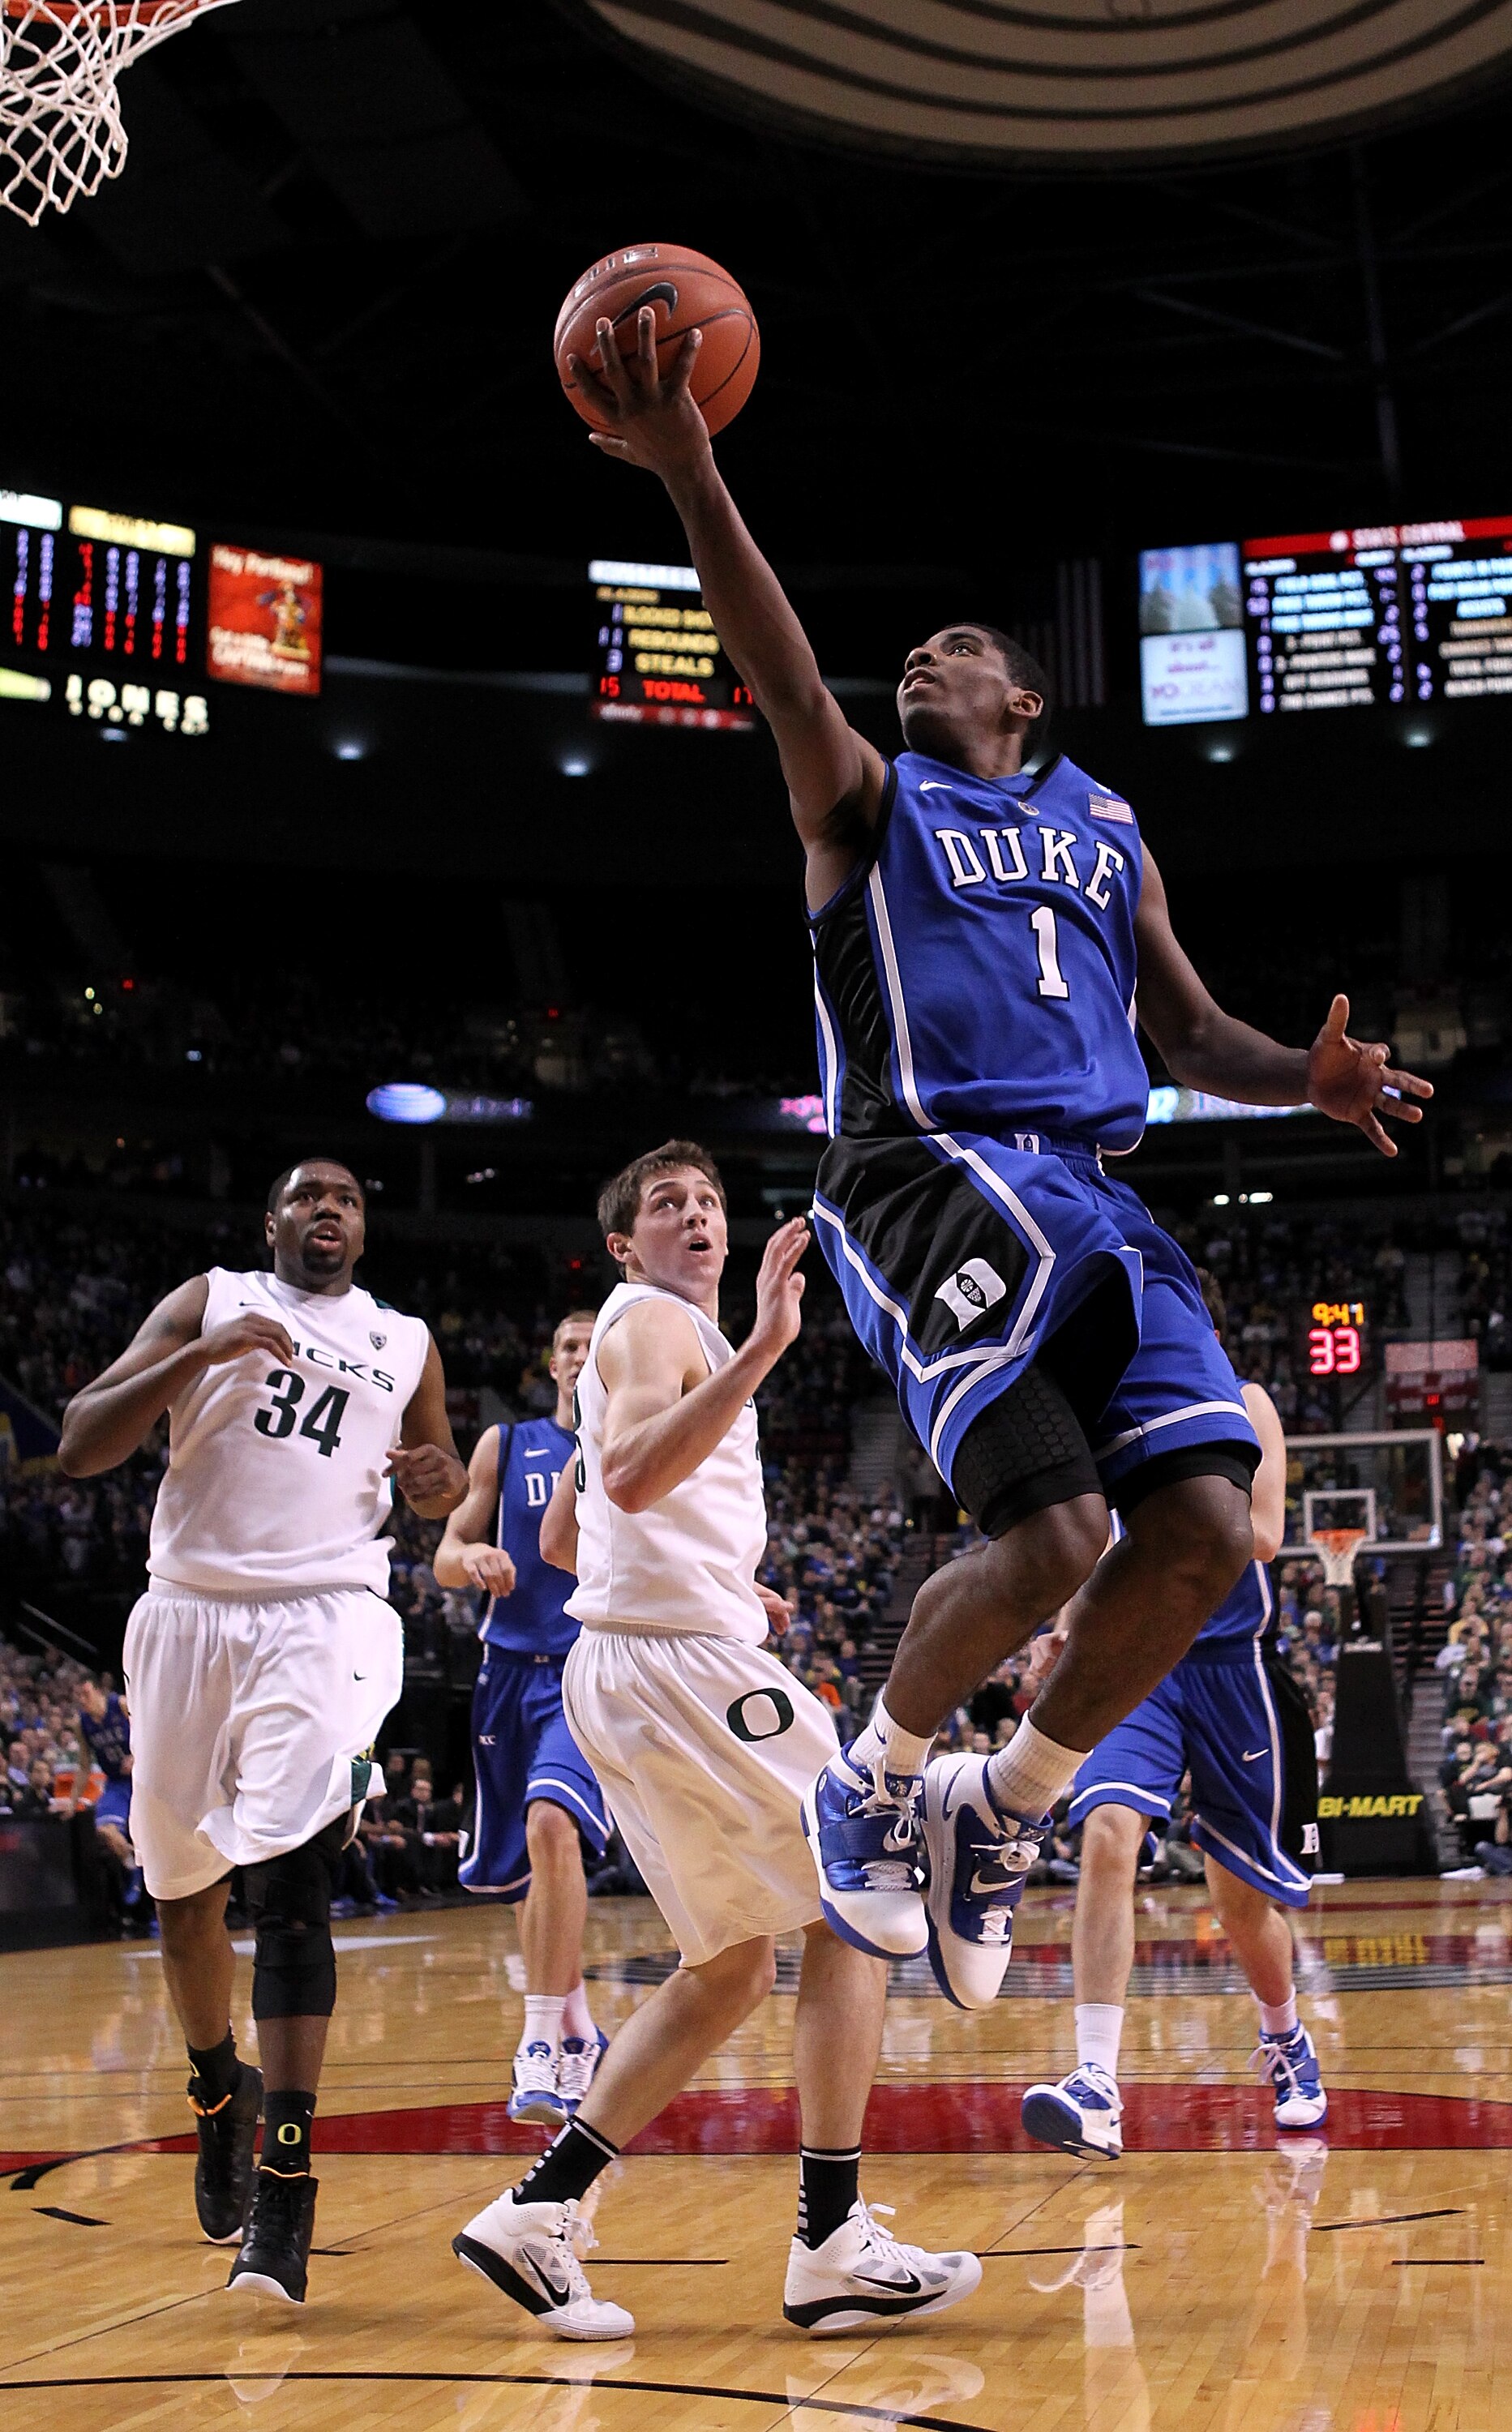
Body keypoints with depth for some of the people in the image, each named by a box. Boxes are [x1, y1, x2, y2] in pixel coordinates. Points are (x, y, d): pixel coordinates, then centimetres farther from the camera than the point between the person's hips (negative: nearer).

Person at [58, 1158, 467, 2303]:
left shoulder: (407, 1343, 14)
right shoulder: (209, 1304, 7)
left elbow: (438, 1482, 29)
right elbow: (79, 1446, -2)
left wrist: (439, 1479, 4)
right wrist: (196, 1358, -15)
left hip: (329, 1615, -1)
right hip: (191, 1610, 1)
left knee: (291, 1877, -18)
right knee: (185, 1885, 12)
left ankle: (284, 2187, -20)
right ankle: (218, 2093, 39)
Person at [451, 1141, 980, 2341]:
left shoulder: (645, 1337, 24)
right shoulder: (655, 1321, -6)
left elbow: (561, 1538, 29)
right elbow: (634, 1478, -27)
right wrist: (761, 1352, -35)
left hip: (624, 1674, 10)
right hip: (684, 1660, -10)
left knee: (734, 1969, 12)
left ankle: (537, 2212, 7)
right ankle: (833, 2247, -5)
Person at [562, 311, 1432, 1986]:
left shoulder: (1109, 832, 27)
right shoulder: (872, 802, 14)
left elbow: (1192, 1034, 26)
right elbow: (781, 672, -5)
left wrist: (1309, 1079, 3)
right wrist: (687, 470, -20)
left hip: (1088, 1194, 5)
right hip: (929, 1174, -5)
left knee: (1205, 1524, -12)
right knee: (1050, 1536, -21)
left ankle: (1004, 1809, 10)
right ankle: (873, 1776, 8)